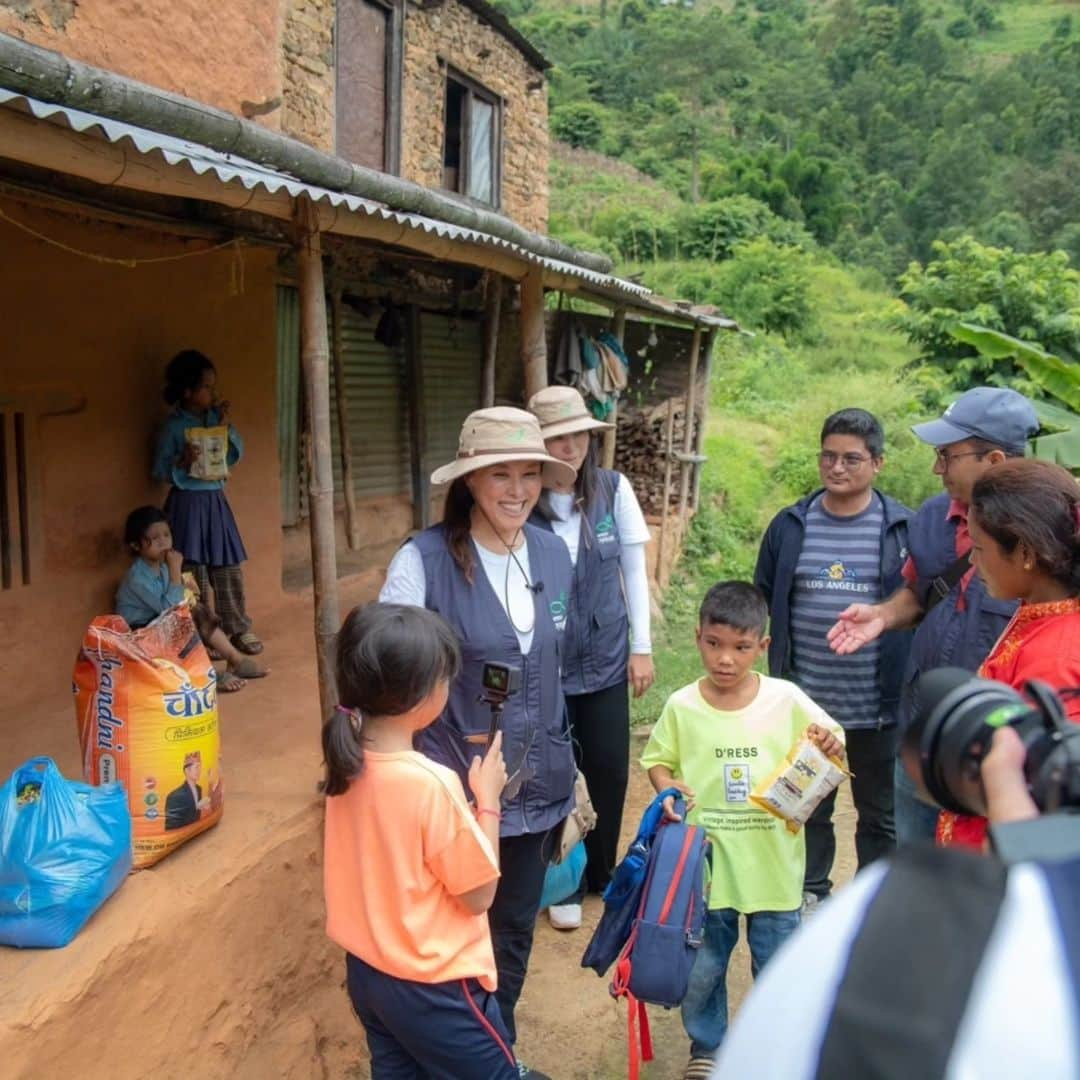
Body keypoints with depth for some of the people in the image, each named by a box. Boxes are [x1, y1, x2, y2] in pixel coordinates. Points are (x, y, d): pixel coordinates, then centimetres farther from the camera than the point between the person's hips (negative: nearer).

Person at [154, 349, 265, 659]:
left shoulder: (216, 416, 6)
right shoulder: (173, 425, -9)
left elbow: (236, 455, 8)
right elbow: (159, 471, -8)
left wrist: (227, 426, -5)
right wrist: (182, 462, -25)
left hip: (216, 500, 5)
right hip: (188, 502, -5)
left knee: (228, 567, 8)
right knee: (194, 571, 1)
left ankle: (238, 629, 17)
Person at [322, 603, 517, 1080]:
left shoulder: (347, 762, -8)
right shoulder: (432, 784, -30)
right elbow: (480, 894, -18)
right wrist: (488, 799, -10)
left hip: (366, 970, 7)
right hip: (432, 986, -7)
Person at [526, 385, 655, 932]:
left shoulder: (613, 489, -6)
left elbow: (634, 570, 2)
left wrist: (642, 647, 2)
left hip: (606, 659, 3)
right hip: (545, 665, -2)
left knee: (609, 771, 12)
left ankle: (602, 875, 36)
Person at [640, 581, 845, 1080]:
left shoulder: (786, 699, -10)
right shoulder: (682, 707, -9)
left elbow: (829, 750, 0)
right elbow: (657, 760, 3)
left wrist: (830, 745, -22)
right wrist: (667, 788, -17)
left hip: (773, 864, 0)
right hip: (706, 865, 0)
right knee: (701, 968, 16)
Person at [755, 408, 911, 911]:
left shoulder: (904, 529, -5)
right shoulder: (790, 526, 0)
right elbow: (762, 604, 8)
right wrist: (778, 671, 3)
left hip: (879, 707, -1)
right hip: (806, 705, 2)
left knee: (881, 813, 16)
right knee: (807, 807, 18)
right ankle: (811, 891, 38)